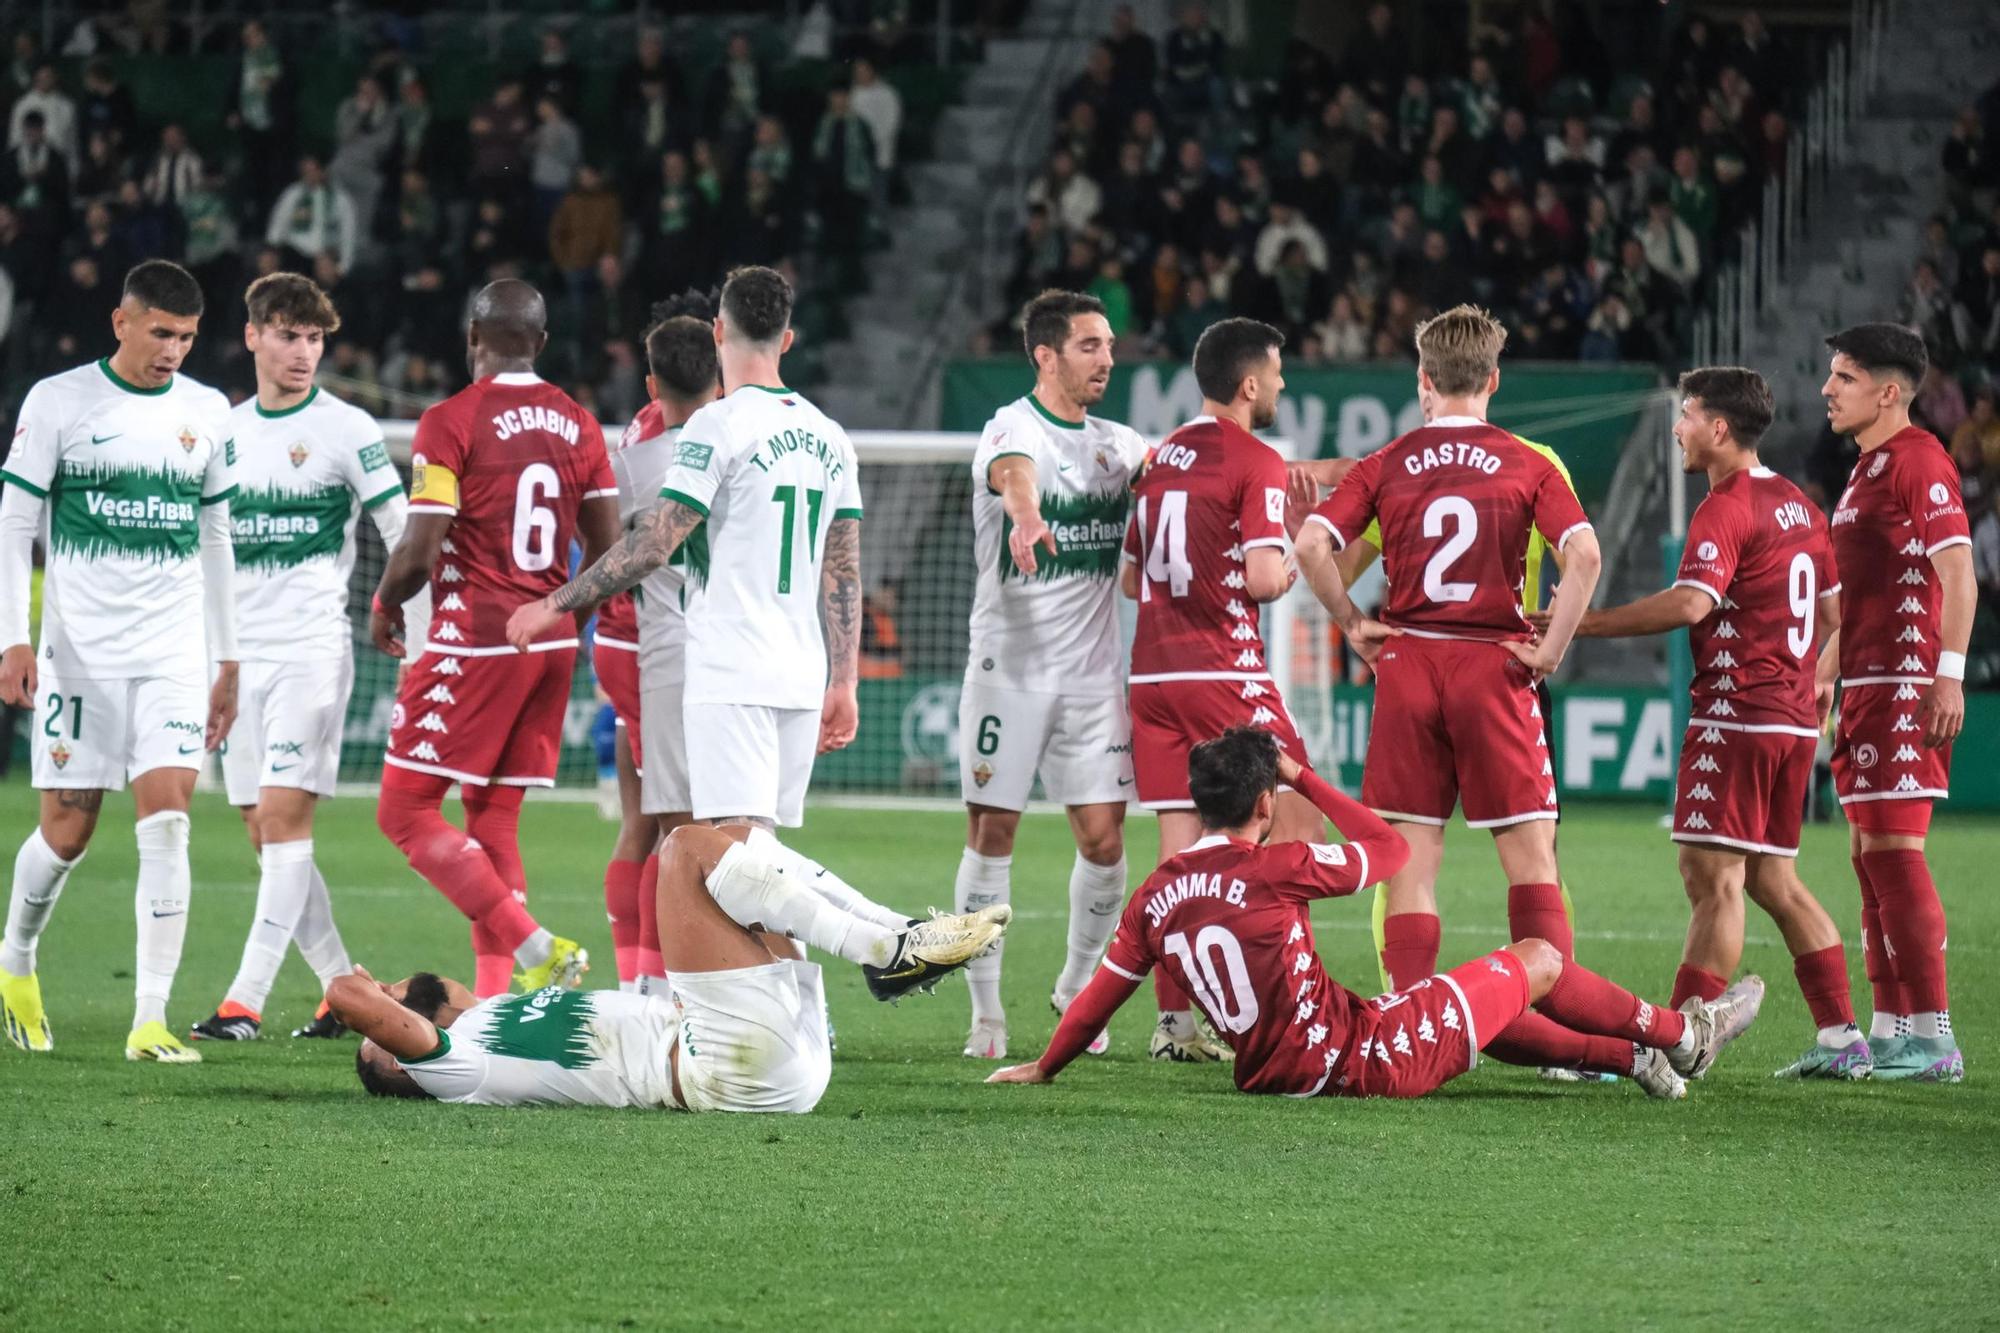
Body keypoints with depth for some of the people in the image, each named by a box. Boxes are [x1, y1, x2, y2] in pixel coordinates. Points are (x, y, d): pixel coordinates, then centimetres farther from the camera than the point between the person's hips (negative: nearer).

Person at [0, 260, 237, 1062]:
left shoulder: (207, 414, 9)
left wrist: (227, 661, 14)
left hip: (175, 655, 2)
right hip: (80, 652, -2)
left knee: (166, 822, -11)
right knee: (68, 830, 1)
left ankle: (151, 1019, -13)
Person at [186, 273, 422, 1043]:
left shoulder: (347, 430, -2)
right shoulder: (223, 432, 13)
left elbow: (402, 533, -4)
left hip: (312, 647, -6)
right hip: (239, 653, 6)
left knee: (285, 818, -13)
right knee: (263, 830, 4)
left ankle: (246, 1000, -16)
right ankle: (345, 989, 12)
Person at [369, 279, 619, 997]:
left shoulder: (451, 423, -10)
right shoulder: (579, 426, 8)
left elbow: (420, 550, -14)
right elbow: (608, 553, 11)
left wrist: (384, 606, 6)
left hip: (475, 641, -7)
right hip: (554, 642, 7)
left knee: (406, 813, -1)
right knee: (493, 824, 12)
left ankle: (536, 947, -15)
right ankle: (492, 1004, 6)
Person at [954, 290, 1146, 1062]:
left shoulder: (1117, 445, 13)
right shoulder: (1013, 430, -8)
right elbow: (1014, 473, -31)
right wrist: (1026, 518, -55)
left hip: (1093, 671, 5)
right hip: (1009, 665, -5)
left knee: (1104, 837, 0)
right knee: (992, 833, -2)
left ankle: (1077, 984, 21)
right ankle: (985, 1009, 6)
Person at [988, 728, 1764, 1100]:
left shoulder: (1156, 897, -1)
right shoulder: (1273, 870, -21)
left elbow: (1103, 991, 6)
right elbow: (1389, 849, -6)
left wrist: (1043, 1069, 19)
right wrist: (1304, 777, 0)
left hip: (1274, 1073, 8)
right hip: (1363, 1060, -8)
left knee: (1488, 1007, 28)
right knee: (1539, 961, 9)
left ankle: (1636, 1057, 36)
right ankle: (1682, 1038, 28)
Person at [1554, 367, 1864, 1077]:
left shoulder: (1725, 508, -13)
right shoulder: (1799, 505, 16)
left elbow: (1690, 601, -27)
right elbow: (1832, 612, 21)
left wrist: (1581, 623, -25)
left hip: (1735, 714, -9)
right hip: (1793, 719, 9)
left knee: (1714, 875, -11)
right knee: (1773, 879, 14)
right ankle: (1841, 1039, 13)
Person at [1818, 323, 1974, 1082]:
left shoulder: (1917, 461, -10)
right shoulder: (1868, 469, 20)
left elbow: (1958, 570, -18)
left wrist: (1949, 674, -25)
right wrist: (1817, 678, 29)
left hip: (1906, 687, -10)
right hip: (1866, 688, 10)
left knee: (1893, 850, -13)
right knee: (1871, 857, 10)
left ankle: (1934, 1039, -12)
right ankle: (1888, 1035, 13)